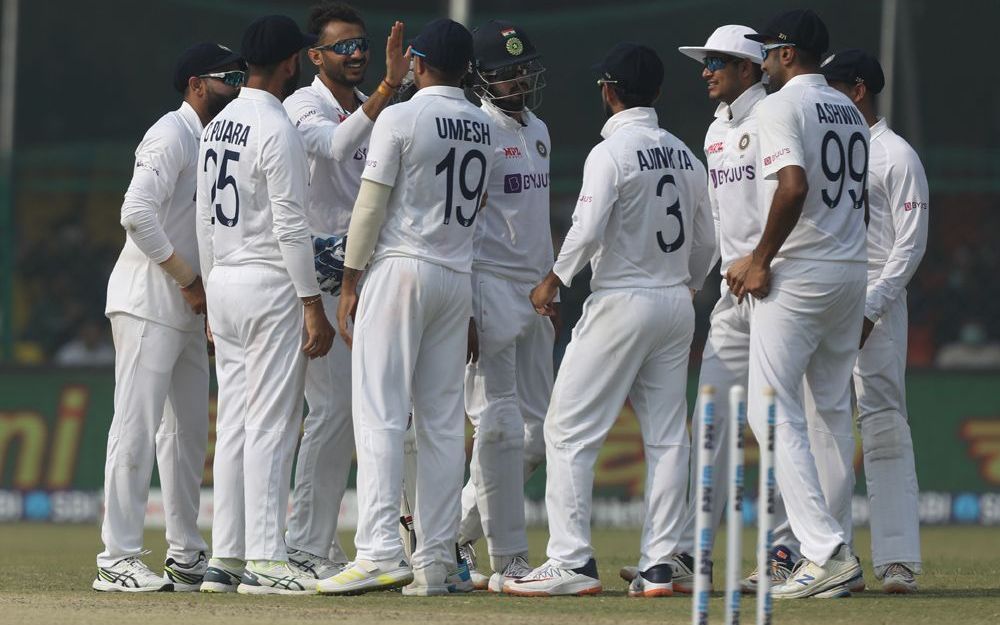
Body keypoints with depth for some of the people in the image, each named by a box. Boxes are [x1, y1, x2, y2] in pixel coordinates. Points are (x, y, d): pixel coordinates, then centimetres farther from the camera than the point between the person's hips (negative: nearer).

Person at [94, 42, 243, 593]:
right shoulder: (171, 135, -11)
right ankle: (118, 561, -13)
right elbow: (137, 213, -22)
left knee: (188, 429, 12)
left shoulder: (211, 140, 19)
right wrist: (189, 280, -17)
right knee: (137, 427, -12)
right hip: (149, 302, -10)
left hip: (189, 306, 10)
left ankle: (186, 555, 18)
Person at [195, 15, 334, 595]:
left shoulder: (217, 128, 12)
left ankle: (226, 559, 9)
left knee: (234, 425, 10)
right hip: (272, 286, -9)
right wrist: (313, 306, -16)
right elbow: (291, 227, -18)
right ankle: (264, 560, -10)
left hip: (224, 285, 9)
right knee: (272, 426, -8)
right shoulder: (278, 130, -15)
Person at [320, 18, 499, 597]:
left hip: (401, 268, -6)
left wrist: (350, 284, -3)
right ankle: (436, 561, 4)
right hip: (460, 278, 6)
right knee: (444, 423, 7)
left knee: (380, 416, -9)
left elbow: (371, 206, -10)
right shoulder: (486, 129, 10)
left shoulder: (401, 119, -9)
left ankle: (381, 553, -21)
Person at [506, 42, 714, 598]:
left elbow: (587, 230, -21)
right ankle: (659, 566, 5)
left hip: (622, 302, -7)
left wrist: (554, 281, -8)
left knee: (570, 432, -4)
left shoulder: (612, 152, -12)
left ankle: (572, 562, -10)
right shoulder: (683, 154, 10)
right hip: (676, 304, 7)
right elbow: (705, 240, 16)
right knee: (667, 437, 8)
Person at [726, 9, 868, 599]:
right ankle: (837, 553, 15)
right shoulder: (850, 112, 17)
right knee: (832, 413, 14)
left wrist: (761, 259, -15)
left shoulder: (783, 105, -10)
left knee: (775, 412, -8)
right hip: (852, 273, 9)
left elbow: (794, 186, -23)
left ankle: (826, 551, -19)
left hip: (799, 275, -8)